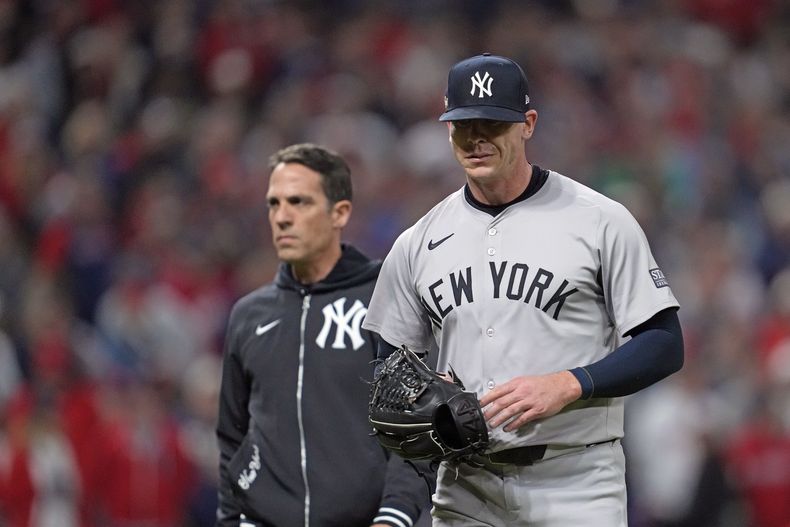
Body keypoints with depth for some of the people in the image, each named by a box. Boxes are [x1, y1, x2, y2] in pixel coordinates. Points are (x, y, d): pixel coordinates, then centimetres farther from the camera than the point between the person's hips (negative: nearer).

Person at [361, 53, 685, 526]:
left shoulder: (601, 222, -2)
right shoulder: (419, 243, 11)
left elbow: (665, 345, -4)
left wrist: (567, 385, -18)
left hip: (576, 486, -4)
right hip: (464, 488, 4)